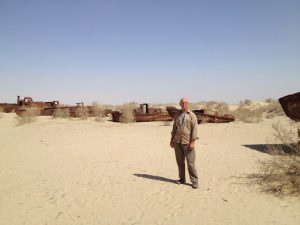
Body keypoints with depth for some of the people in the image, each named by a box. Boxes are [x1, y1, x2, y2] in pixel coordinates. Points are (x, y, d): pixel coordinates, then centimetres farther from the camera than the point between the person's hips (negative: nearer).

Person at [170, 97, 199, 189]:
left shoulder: (192, 115, -1)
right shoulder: (177, 116, 15)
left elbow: (194, 129, -7)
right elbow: (174, 129, 19)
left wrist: (192, 142, -15)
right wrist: (172, 140, 13)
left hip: (187, 142, -5)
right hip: (177, 142, 5)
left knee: (190, 162, -5)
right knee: (180, 161, 10)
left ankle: (194, 181, 4)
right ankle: (182, 178, 22)